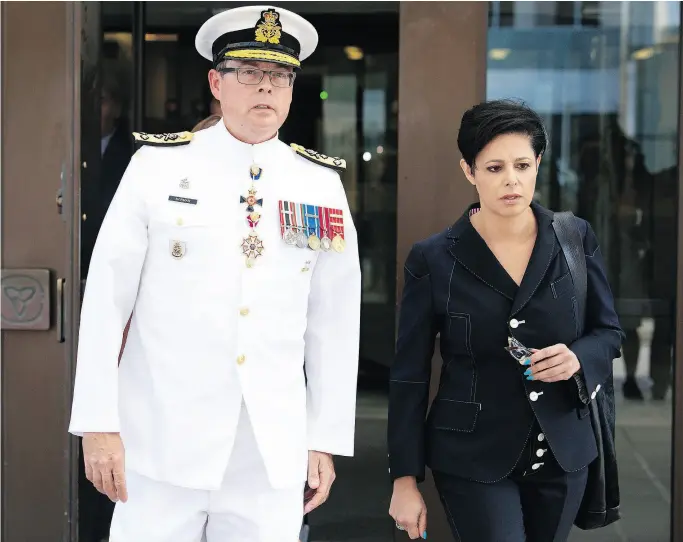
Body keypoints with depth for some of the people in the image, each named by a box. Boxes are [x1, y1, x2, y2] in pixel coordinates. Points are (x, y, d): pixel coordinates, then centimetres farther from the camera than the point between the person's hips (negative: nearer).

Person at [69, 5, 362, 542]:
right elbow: (106, 296, -3)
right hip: (163, 447, -2)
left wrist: (327, 440, 6)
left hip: (276, 459, 2)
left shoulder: (323, 184, 4)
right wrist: (98, 423, -5)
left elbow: (335, 323, 6)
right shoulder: (158, 165, -3)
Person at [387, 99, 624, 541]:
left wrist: (578, 358, -16)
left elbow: (610, 331, 8)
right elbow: (410, 376, -4)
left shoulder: (576, 239, -1)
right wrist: (406, 479, -5)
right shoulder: (434, 259, -7)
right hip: (473, 458, -3)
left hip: (563, 453, 3)